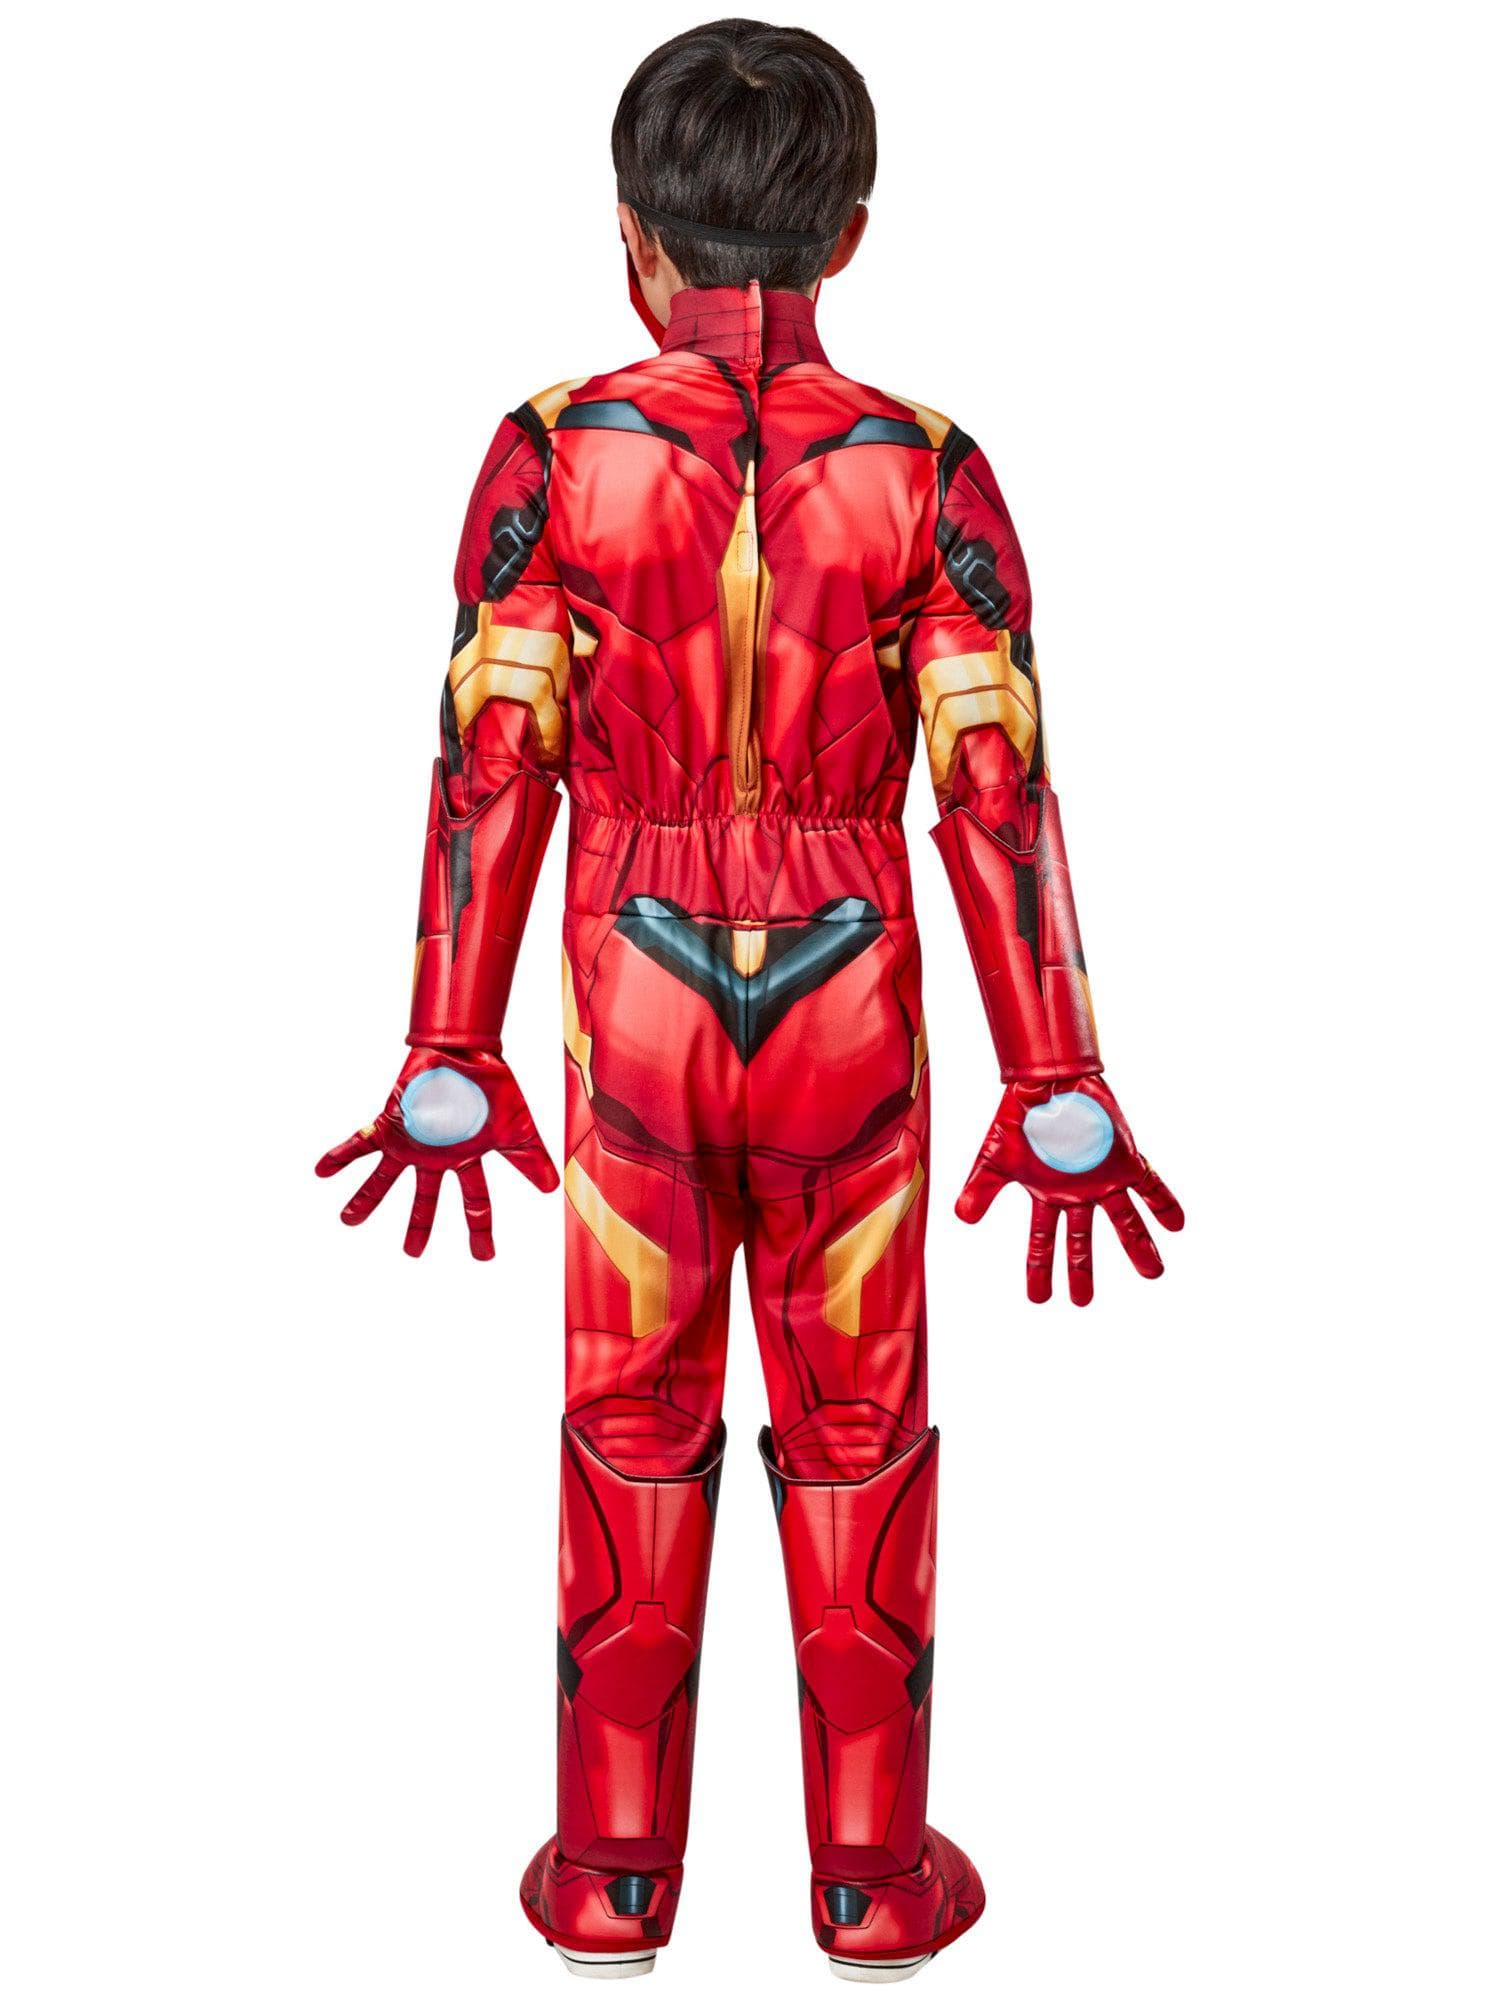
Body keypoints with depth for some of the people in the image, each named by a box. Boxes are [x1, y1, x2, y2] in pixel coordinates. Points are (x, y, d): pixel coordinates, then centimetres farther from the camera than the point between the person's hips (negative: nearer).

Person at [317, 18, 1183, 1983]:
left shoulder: (553, 453, -7)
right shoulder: (926, 470, -6)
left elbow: (492, 773, -8)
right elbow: (996, 794, -9)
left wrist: (449, 1058, -2)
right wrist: (1056, 1086, -4)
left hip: (633, 997, 0)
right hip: (850, 1001, 0)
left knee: (636, 1427, 15)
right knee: (856, 1431, 14)